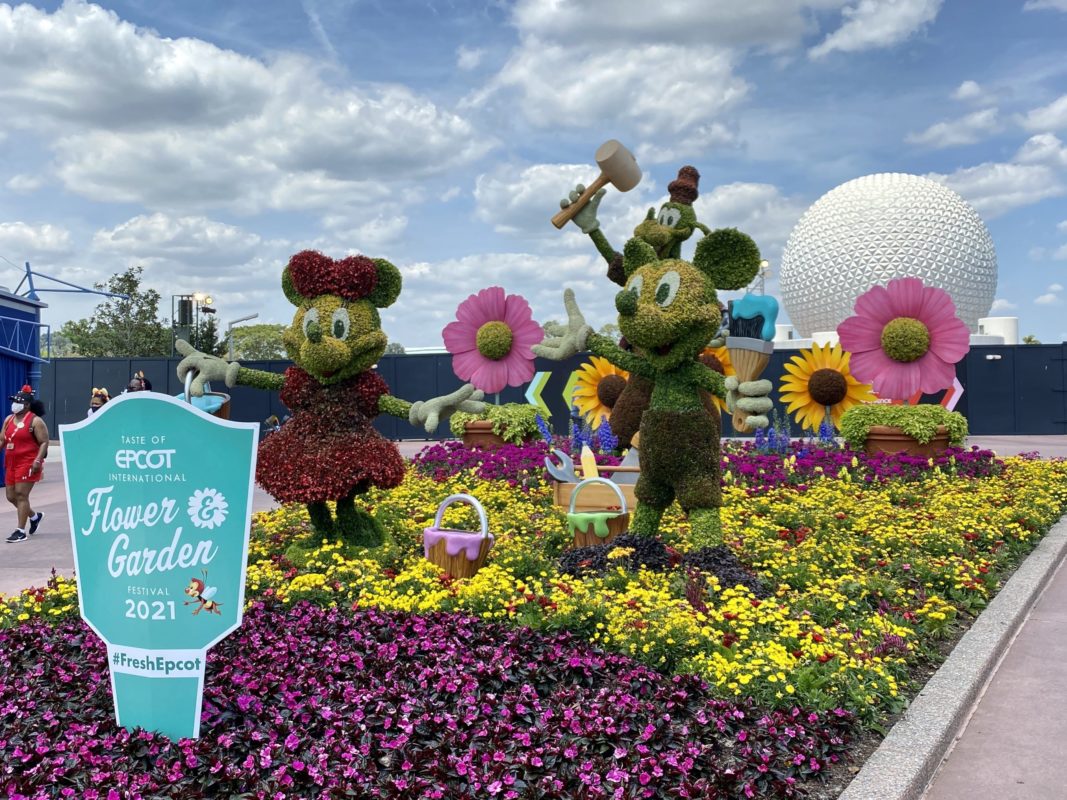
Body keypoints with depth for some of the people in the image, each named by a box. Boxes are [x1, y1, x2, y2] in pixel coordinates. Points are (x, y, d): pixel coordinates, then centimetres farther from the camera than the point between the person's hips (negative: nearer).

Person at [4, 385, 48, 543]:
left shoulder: (35, 421, -9)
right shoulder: (8, 420, 12)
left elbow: (44, 442, -12)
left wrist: (38, 460, -23)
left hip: (28, 463, -8)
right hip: (11, 463, 8)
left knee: (21, 495, -9)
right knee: (11, 496, 11)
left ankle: (21, 531, -4)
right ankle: (34, 516, 33)